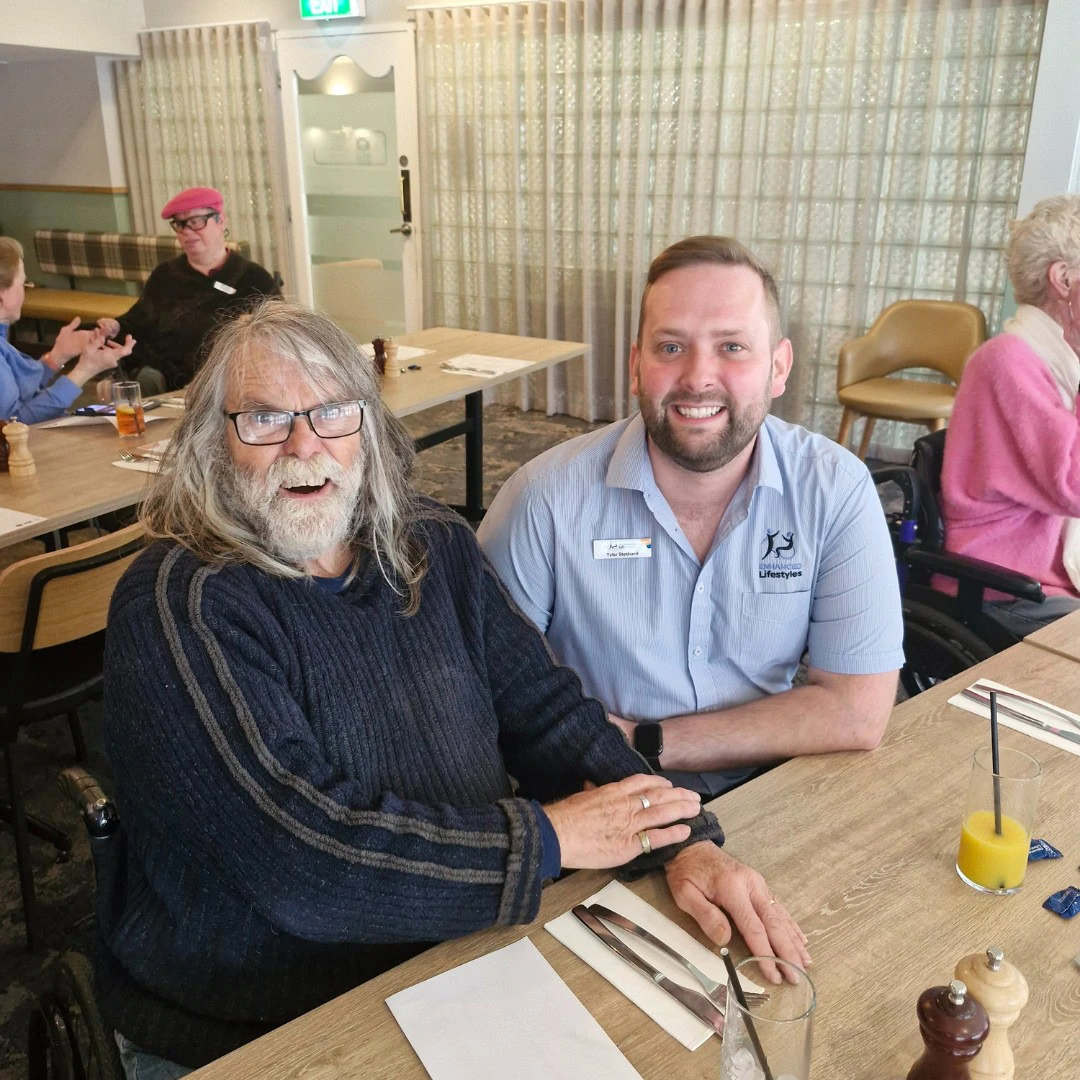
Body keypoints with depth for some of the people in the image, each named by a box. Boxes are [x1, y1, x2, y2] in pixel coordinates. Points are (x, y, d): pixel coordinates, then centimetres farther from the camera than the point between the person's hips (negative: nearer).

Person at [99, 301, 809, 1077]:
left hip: (464, 955, 6)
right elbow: (303, 854, -23)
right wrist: (549, 836, -18)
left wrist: (686, 840, -15)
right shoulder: (180, 605, -16)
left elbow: (546, 710, 0)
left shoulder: (434, 548, 2)